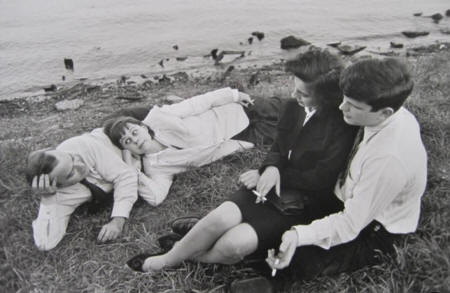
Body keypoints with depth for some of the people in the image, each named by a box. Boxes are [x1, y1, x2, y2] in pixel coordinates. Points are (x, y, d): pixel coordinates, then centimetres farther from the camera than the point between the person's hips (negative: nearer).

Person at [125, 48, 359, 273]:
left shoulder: (341, 128, -15)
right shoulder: (294, 108, 4)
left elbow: (320, 181, -15)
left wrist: (271, 176, -11)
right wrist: (272, 168, -11)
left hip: (299, 206, -5)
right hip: (270, 188, 5)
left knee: (236, 242, -25)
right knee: (220, 218, -21)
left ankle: (193, 258, 6)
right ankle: (166, 260, 2)